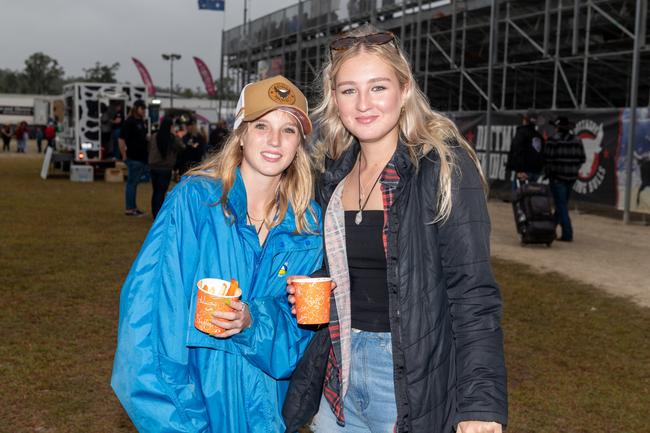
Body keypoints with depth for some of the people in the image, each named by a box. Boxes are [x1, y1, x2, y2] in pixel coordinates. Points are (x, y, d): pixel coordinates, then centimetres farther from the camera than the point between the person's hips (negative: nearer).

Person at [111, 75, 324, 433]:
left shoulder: (309, 223, -2)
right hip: (194, 391, -3)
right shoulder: (193, 199, -14)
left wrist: (254, 320, -21)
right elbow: (150, 297, -18)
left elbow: (301, 321, 1)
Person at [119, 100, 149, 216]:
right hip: (134, 158, -8)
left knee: (134, 183, 14)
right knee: (132, 182, -3)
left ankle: (133, 207, 22)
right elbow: (121, 139, -16)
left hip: (142, 157, 8)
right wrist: (124, 156, -14)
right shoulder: (129, 122, -12)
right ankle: (129, 209, 3)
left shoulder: (141, 122, 14)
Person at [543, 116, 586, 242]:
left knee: (561, 205, -1)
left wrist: (548, 173, 3)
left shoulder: (553, 140, -12)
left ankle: (567, 234, -6)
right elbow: (582, 159, 4)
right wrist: (573, 170, 16)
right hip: (571, 177, 5)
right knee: (562, 204, 17)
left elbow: (548, 159, -12)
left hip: (557, 176, -5)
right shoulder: (577, 140, 4)